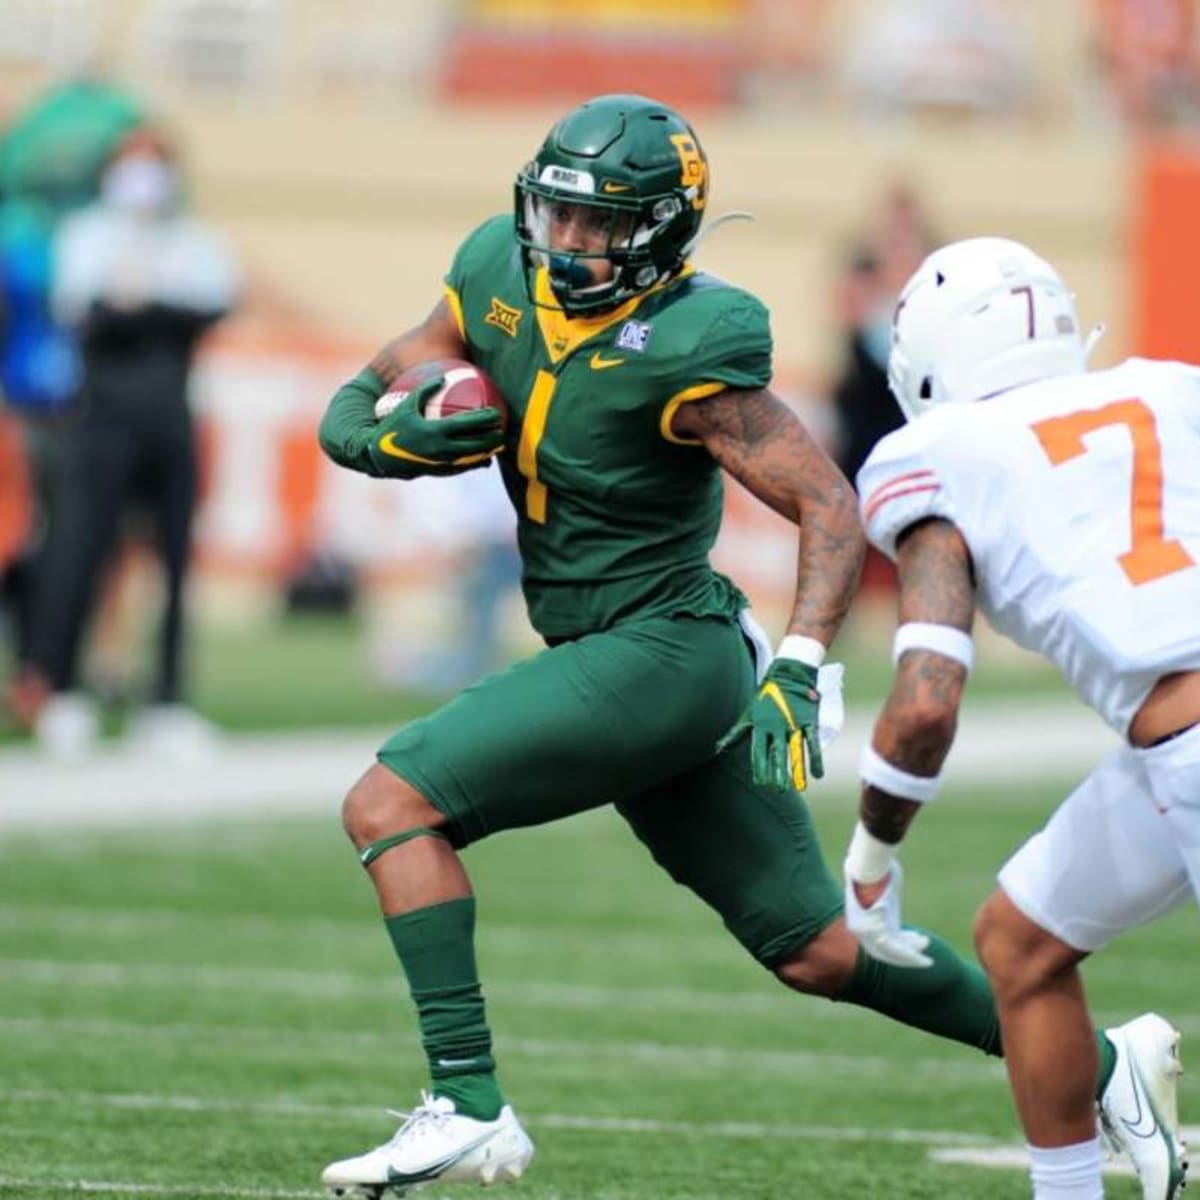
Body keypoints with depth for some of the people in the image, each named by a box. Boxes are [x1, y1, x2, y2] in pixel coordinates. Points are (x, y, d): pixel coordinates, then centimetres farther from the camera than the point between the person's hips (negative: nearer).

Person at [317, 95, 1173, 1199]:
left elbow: (831, 508, -18)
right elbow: (379, 389, 13)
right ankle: (1098, 1064, 25)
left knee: (391, 804, -15)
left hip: (661, 655, -8)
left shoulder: (685, 351, -20)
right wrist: (378, 432, -10)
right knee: (818, 953, 15)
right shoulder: (502, 276, 1)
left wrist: (796, 673, -28)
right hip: (629, 660, 8)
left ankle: (468, 1106, -17)